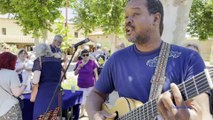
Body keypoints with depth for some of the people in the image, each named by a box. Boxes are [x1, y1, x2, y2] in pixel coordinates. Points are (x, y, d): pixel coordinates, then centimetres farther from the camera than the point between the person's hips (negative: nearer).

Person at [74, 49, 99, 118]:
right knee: (82, 98, 14)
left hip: (90, 84, -3)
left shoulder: (92, 62, -8)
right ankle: (82, 113, 28)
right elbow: (75, 73, 6)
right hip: (81, 84, 3)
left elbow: (96, 73, -6)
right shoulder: (79, 63, 2)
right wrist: (79, 67, -10)